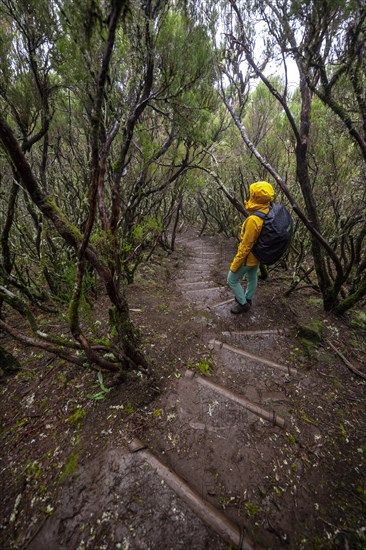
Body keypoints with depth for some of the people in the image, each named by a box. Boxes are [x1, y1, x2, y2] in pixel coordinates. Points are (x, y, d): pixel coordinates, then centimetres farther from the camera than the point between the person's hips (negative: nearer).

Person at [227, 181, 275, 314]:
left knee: (232, 280, 11)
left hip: (248, 257, -9)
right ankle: (247, 299, 48)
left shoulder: (253, 220, -34)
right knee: (252, 278, 26)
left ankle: (243, 304, 26)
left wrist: (235, 265, -17)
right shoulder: (269, 213, -7)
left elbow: (245, 247, -28)